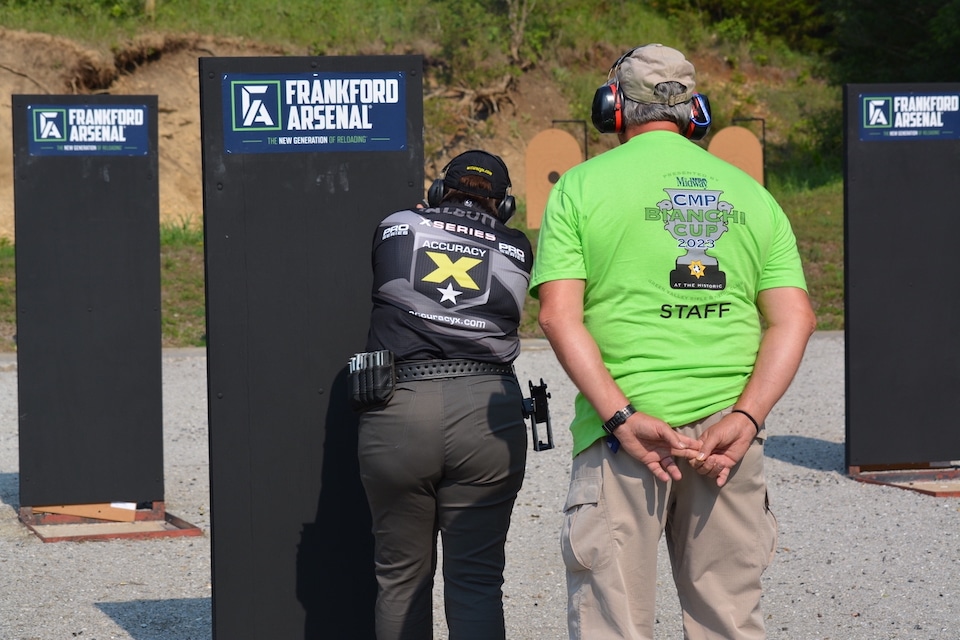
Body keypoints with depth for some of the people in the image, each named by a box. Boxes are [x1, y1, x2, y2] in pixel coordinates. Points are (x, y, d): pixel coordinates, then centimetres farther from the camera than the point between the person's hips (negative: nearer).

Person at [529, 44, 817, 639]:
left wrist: (622, 417, -12)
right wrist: (744, 417, -5)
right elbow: (795, 317, 3)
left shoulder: (581, 186, 5)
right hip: (731, 429, 3)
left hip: (624, 428, -3)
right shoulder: (752, 194, 14)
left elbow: (559, 315, -7)